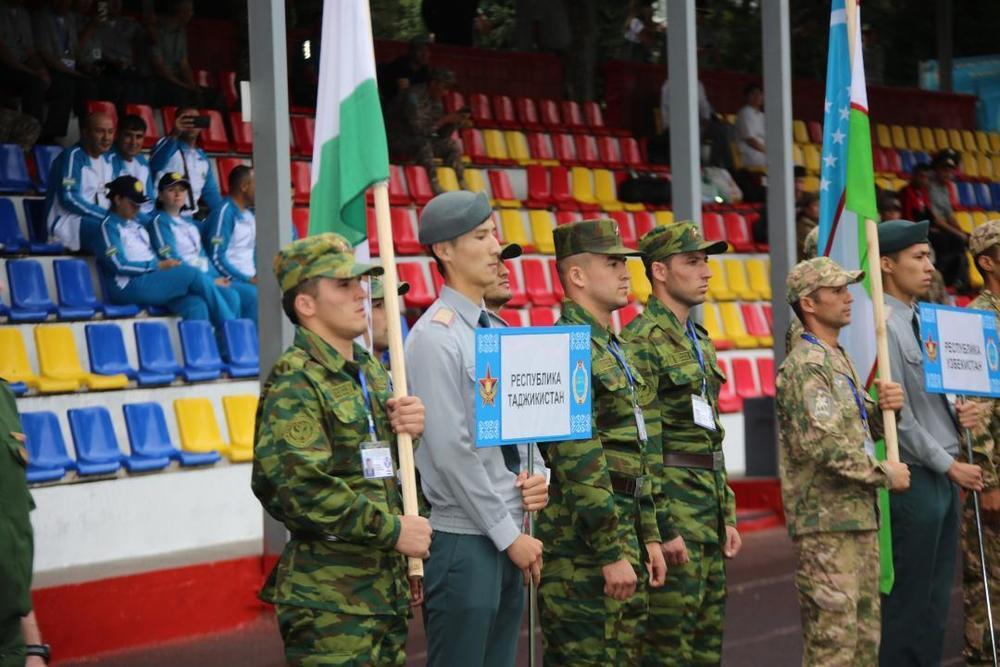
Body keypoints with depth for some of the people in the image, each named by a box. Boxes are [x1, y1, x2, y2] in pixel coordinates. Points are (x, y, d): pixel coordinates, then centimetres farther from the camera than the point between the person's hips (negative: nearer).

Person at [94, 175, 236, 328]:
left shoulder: (136, 223, 25)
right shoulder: (109, 225, 0)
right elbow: (119, 265, -12)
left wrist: (167, 265, 2)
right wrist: (158, 265, -13)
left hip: (151, 278, 8)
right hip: (129, 287, -8)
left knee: (196, 305, -22)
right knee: (194, 275, -22)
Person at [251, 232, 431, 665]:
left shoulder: (371, 371, 15)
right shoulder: (295, 382, -12)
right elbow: (302, 487, -23)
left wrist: (409, 429, 2)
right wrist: (393, 530, -17)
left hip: (385, 588, 8)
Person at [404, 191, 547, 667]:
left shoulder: (496, 332, 13)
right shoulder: (436, 338, -12)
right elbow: (452, 451, -16)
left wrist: (536, 479, 0)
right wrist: (509, 534, -13)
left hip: (508, 538, 8)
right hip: (463, 540, -8)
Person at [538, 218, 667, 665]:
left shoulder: (613, 350, 17)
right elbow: (579, 463, -21)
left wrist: (648, 538, 19)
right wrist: (611, 554, -21)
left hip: (623, 538, 10)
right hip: (584, 545, -10)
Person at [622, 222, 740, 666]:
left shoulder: (699, 341, 17)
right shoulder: (644, 342, -13)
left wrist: (727, 516, 18)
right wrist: (663, 528, -20)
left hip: (708, 507, 9)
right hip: (671, 502, -9)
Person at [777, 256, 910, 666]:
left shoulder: (839, 359, 18)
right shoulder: (805, 365, -14)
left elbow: (864, 429, 22)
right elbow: (822, 443, -23)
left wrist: (887, 406, 0)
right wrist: (884, 475, -14)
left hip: (859, 516, 10)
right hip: (826, 522, -10)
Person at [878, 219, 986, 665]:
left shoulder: (923, 322, 14)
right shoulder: (883, 326, -14)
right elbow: (896, 417, -17)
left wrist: (959, 415, 2)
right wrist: (951, 466, -12)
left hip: (943, 477, 9)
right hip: (913, 478, -9)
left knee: (935, 603, 13)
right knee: (906, 604, -5)